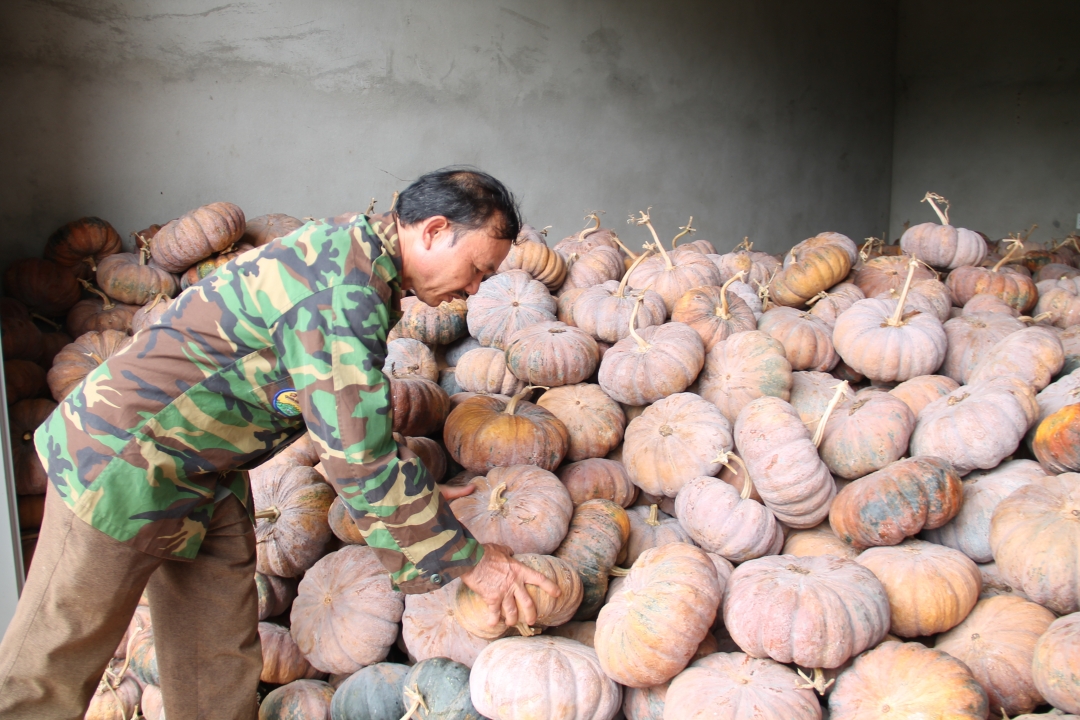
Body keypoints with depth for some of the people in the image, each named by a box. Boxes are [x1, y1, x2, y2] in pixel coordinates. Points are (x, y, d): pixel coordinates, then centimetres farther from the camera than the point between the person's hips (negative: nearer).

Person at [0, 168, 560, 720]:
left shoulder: (354, 250, 4)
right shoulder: (344, 284, -28)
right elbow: (360, 456, -28)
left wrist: (424, 498, 13)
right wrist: (469, 560, -19)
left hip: (204, 473, 10)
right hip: (123, 461, -9)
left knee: (221, 664, 13)